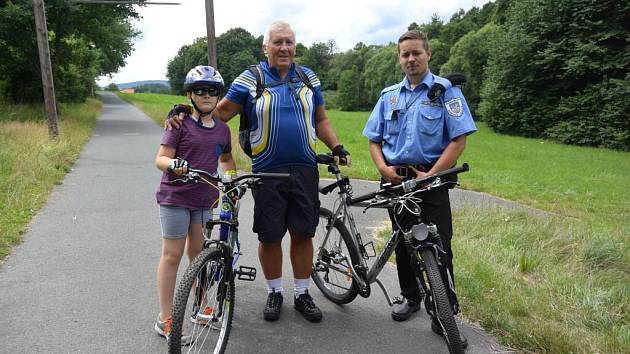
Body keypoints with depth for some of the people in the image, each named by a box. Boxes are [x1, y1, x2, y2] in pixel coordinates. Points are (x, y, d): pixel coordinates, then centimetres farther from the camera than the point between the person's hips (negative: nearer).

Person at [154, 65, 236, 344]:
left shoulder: (222, 129, 7)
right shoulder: (180, 123, -9)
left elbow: (226, 158, 23)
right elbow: (161, 158, -12)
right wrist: (174, 165, -34)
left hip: (204, 199, 5)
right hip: (175, 197, -5)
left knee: (198, 253, 15)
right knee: (172, 255, 1)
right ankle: (165, 320, 11)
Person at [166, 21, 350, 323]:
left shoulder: (308, 78, 10)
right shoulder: (249, 80, 0)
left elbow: (320, 120, 16)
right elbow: (221, 112, 0)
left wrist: (336, 147, 3)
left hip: (305, 170, 2)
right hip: (267, 173, -2)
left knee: (303, 234, 8)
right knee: (269, 237, 7)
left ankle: (302, 294, 25)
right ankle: (274, 293, 28)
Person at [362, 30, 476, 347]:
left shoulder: (446, 91, -2)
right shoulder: (389, 95, 10)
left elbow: (459, 140, -9)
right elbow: (374, 139, 12)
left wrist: (431, 175, -17)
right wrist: (383, 168, -6)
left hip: (431, 180, -4)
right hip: (395, 180, 4)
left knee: (439, 247, -4)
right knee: (402, 242, 14)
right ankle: (411, 295, 34)